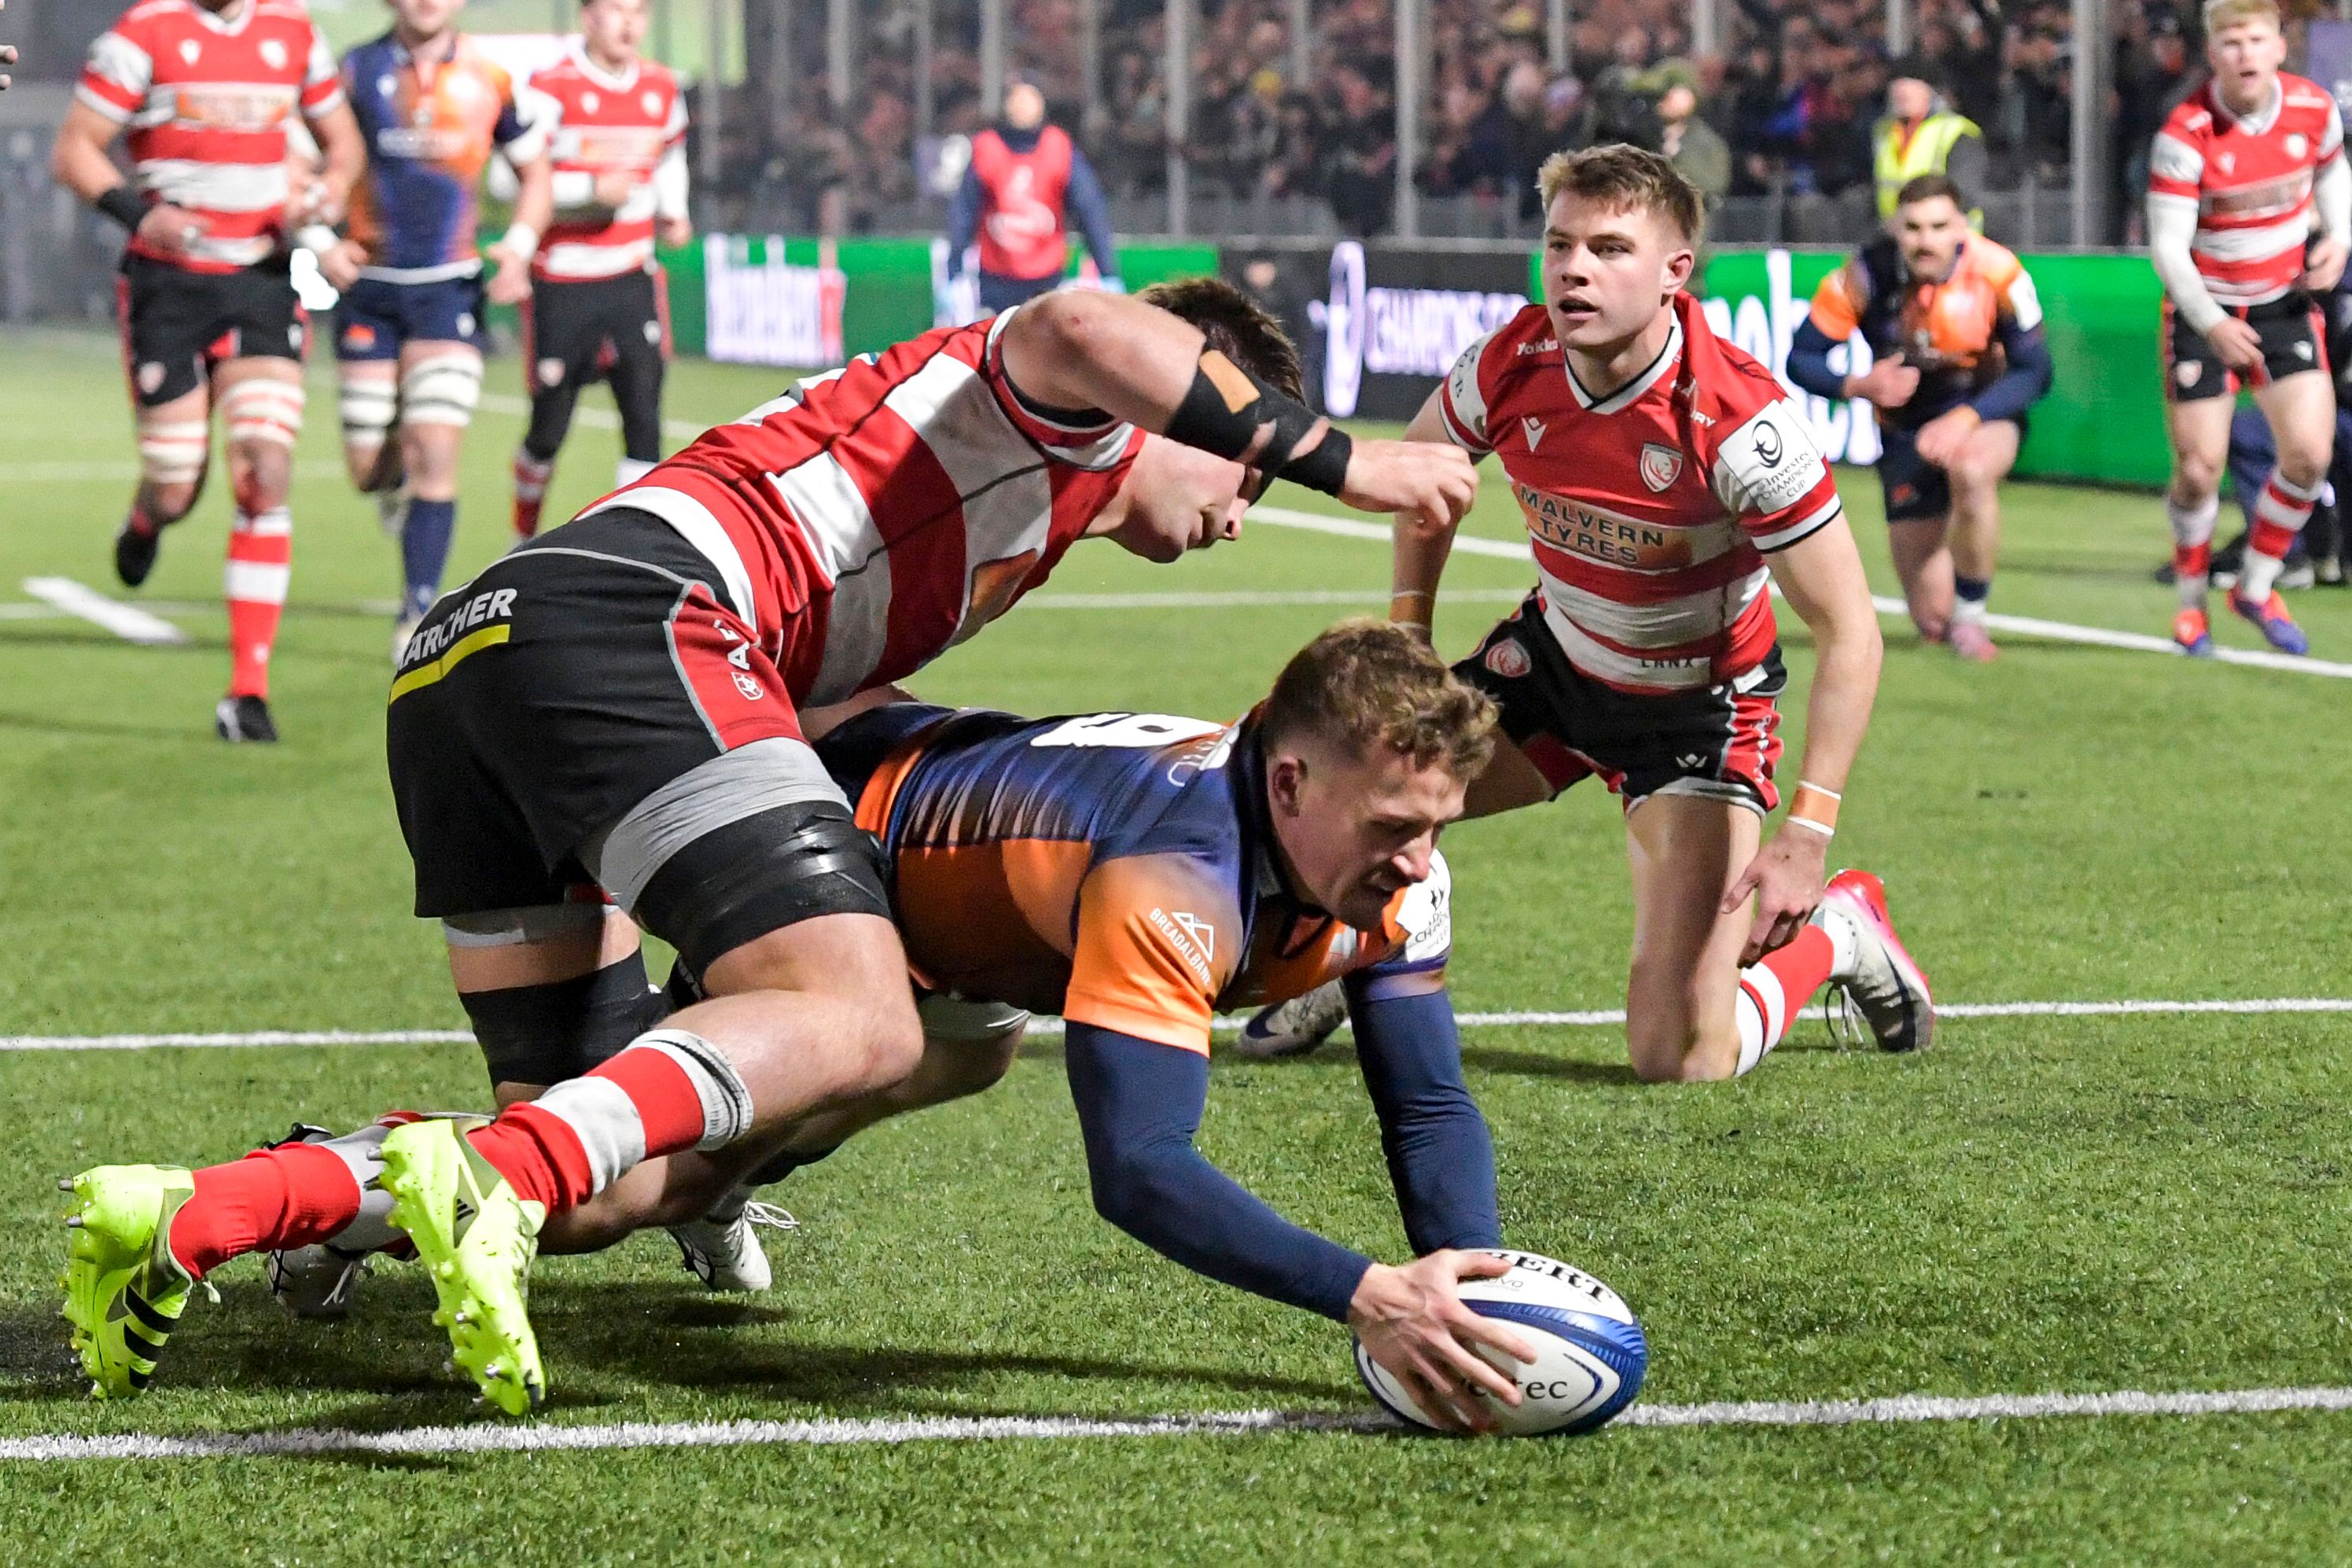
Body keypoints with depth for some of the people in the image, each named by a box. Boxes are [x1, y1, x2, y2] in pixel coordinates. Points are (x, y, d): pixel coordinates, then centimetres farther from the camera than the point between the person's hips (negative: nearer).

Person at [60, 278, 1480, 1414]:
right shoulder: (1074, 417, 11)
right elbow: (1086, 328, -14)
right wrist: (1333, 459, -7)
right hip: (629, 610, -9)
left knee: (600, 1169, 6)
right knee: (856, 1026, -21)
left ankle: (179, 1215, -9)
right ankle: (493, 1175, -40)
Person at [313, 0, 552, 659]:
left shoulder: (486, 80, 0)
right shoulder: (357, 72, -4)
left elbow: (533, 170, 13)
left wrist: (519, 247, -3)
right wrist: (319, 242, -13)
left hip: (450, 290, 0)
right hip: (369, 288, 0)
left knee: (435, 456, -13)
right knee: (368, 471, 3)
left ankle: (418, 612, -4)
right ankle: (397, 483, 41)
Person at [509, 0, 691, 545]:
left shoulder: (661, 89, 6)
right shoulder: (552, 88, -11)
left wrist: (673, 213, 7)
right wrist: (591, 189, -23)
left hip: (633, 280, 4)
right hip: (561, 283, -4)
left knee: (644, 413, -11)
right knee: (550, 427, 6)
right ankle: (524, 538, 31)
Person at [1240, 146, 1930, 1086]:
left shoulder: (1739, 424, -31)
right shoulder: (1512, 366, -17)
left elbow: (1848, 635, -25)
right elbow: (1421, 463, 9)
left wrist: (1807, 839, -31)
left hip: (1699, 708, -5)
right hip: (1553, 656, 5)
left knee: (1682, 1060, -16)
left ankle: (1835, 932, 18)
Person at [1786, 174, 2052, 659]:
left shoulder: (1998, 272, -21)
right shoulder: (1863, 278, -18)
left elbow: (2034, 372, -18)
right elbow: (1802, 359, -10)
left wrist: (1965, 419, -32)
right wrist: (1858, 386, -30)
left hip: (1987, 414, -1)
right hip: (1906, 431, 1)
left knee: (1970, 470, -41)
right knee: (1933, 619, -2)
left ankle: (1971, 616, -19)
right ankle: (1947, 621, 40)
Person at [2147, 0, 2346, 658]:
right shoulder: (2184, 135, -22)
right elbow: (2167, 246, -20)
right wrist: (2212, 326, -29)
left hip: (2286, 303, 3)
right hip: (2203, 310, -3)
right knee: (2199, 471, -4)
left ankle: (2256, 589, 13)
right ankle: (2191, 602, 20)